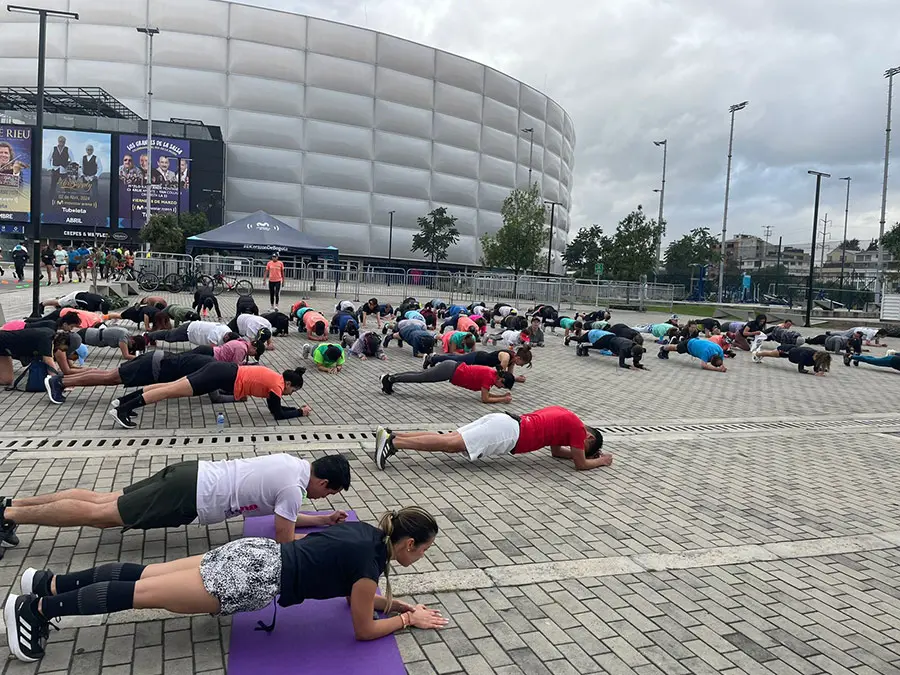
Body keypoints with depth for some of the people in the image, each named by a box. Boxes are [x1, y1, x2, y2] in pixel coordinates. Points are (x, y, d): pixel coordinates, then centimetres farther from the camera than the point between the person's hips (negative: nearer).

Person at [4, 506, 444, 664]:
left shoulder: (367, 533, 10)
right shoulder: (371, 561, -14)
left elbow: (347, 587, 27)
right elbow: (363, 629, -5)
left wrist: (389, 601, 22)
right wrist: (408, 619, 6)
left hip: (254, 554, 7)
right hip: (253, 579, -7)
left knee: (144, 575, 14)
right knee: (145, 594, 1)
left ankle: (48, 583, 21)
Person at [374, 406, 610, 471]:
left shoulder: (565, 419, 30)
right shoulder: (577, 427, 5)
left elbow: (557, 450, 41)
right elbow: (581, 464, 7)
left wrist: (580, 453, 40)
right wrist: (601, 460, 25)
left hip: (504, 421, 8)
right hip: (508, 433, -8)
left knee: (448, 440, 0)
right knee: (452, 444, -18)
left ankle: (391, 436, -10)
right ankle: (392, 442, -28)